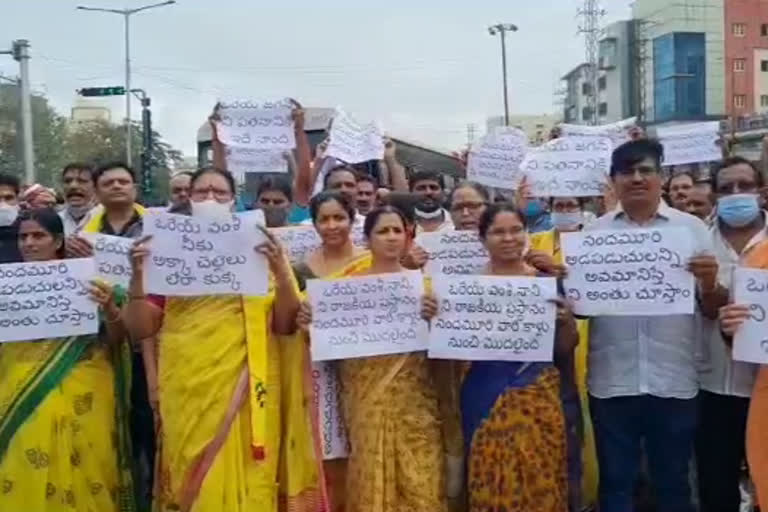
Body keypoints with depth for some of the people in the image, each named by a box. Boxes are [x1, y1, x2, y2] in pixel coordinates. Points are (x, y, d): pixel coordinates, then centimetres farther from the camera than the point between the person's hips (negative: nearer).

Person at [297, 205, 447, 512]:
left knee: (418, 476, -1)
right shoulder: (350, 282, 4)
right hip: (366, 394, -1)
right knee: (371, 476, 2)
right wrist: (310, 324, -16)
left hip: (413, 395, 1)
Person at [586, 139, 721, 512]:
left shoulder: (692, 228, 3)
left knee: (673, 481, 13)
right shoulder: (594, 233, 5)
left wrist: (709, 284, -19)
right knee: (615, 481, 12)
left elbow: (711, 310, 2)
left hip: (674, 381, 0)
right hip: (611, 381, 0)